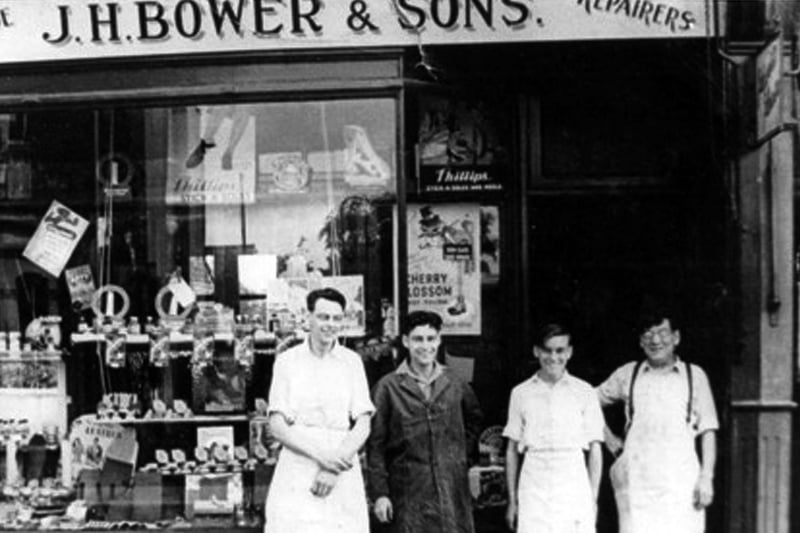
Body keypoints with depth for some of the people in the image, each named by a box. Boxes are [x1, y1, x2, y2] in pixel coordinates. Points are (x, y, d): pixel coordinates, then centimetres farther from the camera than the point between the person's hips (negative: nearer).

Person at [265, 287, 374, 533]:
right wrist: (320, 454, -14)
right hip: (296, 474, -1)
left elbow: (363, 425, 4)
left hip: (342, 477, 1)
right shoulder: (287, 361, 5)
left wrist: (336, 466, -10)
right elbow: (277, 426, 0)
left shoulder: (352, 362, 8)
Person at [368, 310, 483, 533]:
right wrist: (380, 493, -7)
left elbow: (474, 419, 27)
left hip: (452, 491, 3)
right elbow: (375, 446, -2)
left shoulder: (455, 384, 7)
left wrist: (460, 454, 13)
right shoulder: (388, 387, -3)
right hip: (409, 495, -3)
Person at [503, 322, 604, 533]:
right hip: (533, 489, 0)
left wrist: (592, 498, 1)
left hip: (574, 485, 0)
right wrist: (512, 500, 8)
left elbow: (595, 449, 7)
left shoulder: (584, 392, 6)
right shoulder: (521, 393, 9)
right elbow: (512, 450, 12)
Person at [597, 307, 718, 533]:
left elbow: (708, 430, 7)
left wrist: (706, 477, -2)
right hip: (637, 479, 1)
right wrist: (609, 439, 11)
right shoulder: (627, 375, 11)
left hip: (681, 481, 0)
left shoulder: (694, 376, 9)